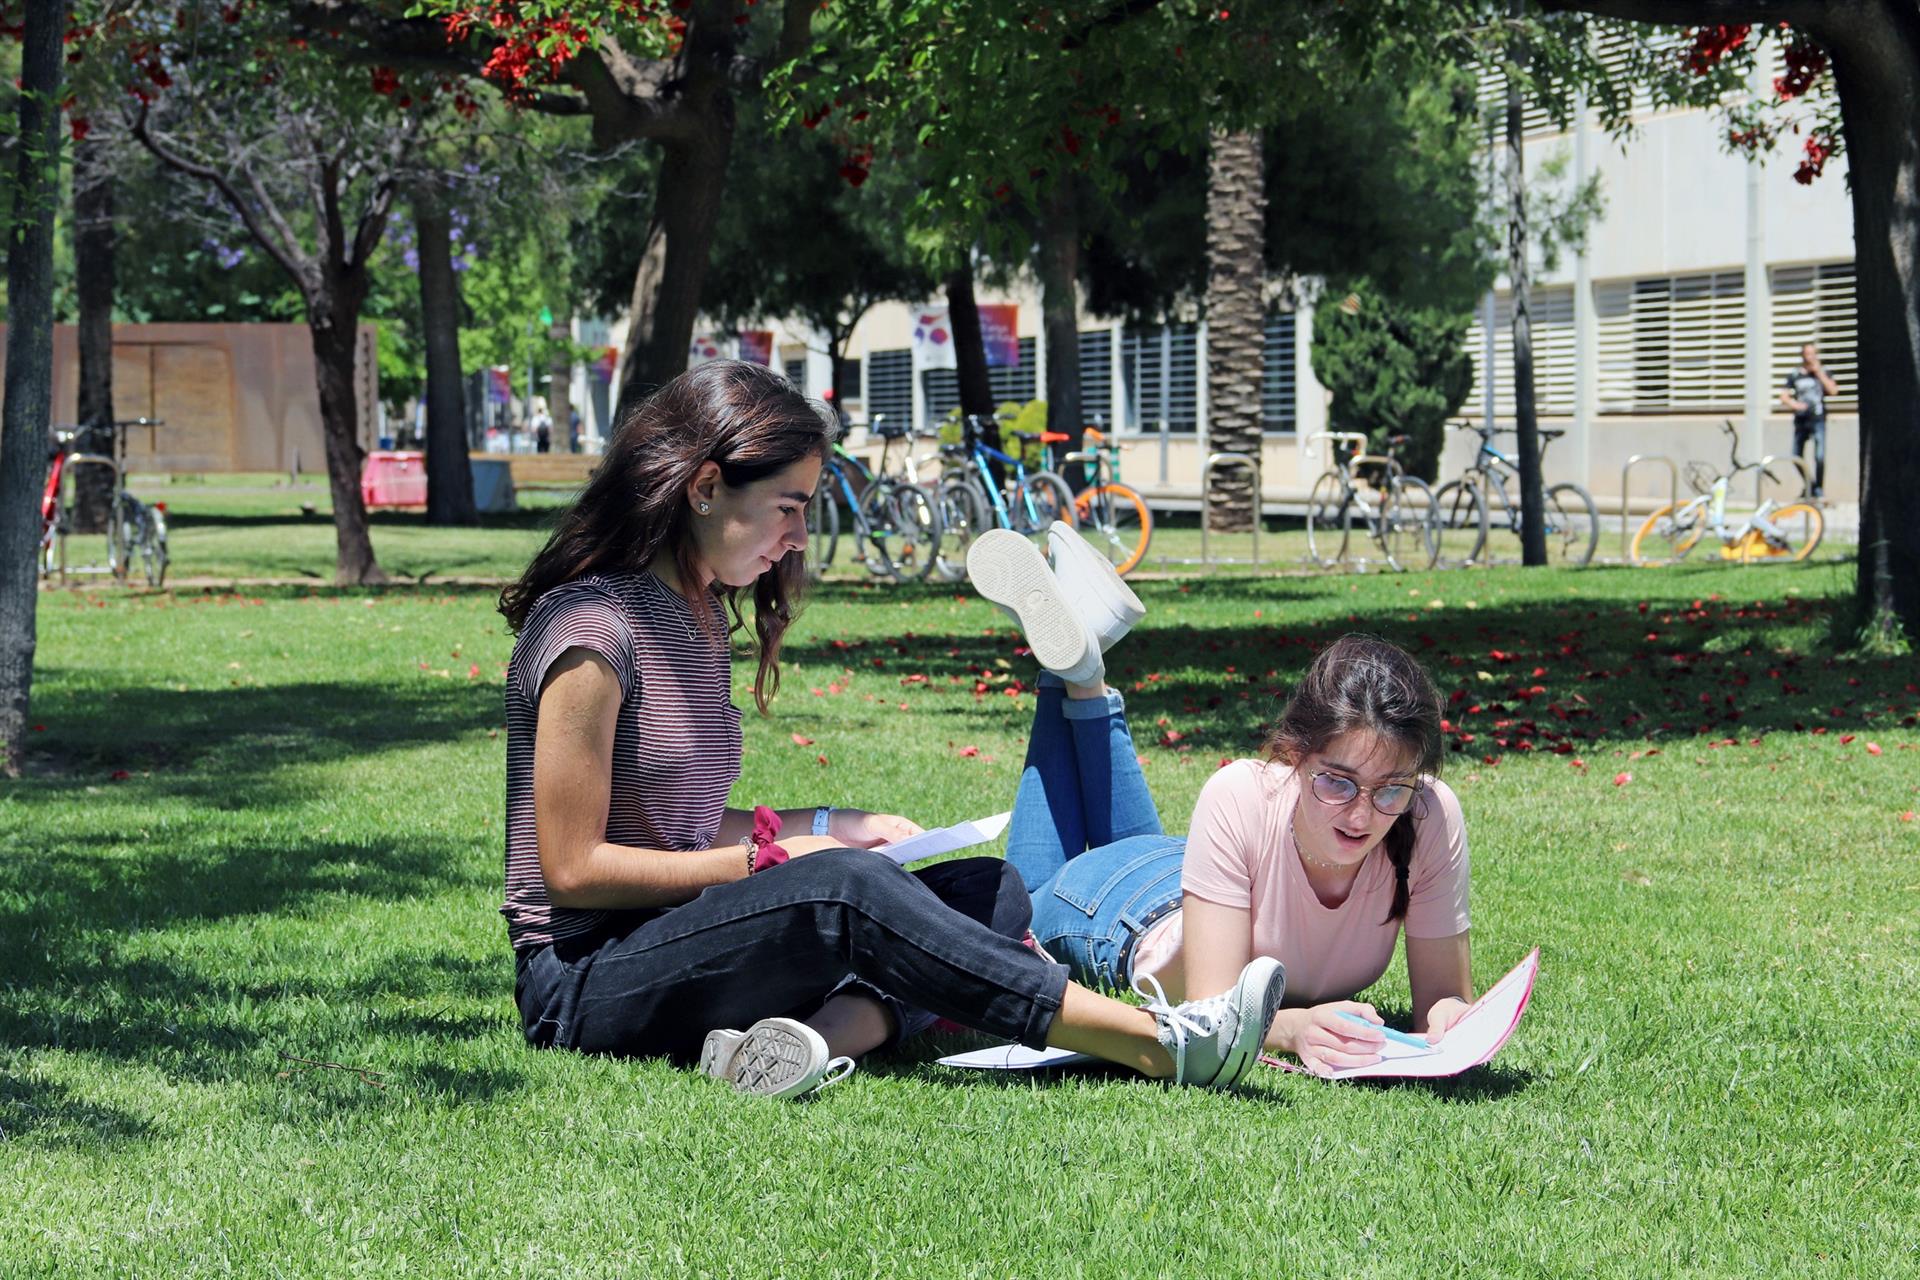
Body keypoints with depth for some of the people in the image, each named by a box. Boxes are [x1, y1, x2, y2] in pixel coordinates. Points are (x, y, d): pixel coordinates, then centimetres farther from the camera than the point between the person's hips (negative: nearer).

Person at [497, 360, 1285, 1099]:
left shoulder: (700, 618, 14)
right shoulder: (592, 629, -14)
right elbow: (573, 868, -16)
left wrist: (830, 828, 7)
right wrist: (772, 860, -11)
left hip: (683, 952, 9)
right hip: (579, 984, -9)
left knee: (983, 889, -5)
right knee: (845, 886, -32)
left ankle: (817, 1036, -36)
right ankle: (1160, 1045, -35)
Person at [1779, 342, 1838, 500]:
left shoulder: (1822, 373, 7)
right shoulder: (1794, 376, 8)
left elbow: (1833, 390, -8)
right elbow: (1784, 397, 5)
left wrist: (1819, 372, -9)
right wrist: (1794, 404, -16)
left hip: (1818, 419, -2)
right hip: (1800, 420, 2)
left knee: (1820, 456, -16)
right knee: (1796, 457, 2)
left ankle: (1819, 487, -1)